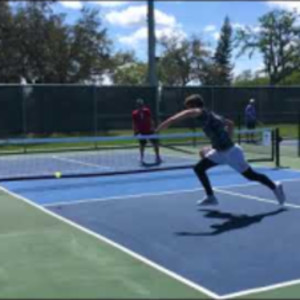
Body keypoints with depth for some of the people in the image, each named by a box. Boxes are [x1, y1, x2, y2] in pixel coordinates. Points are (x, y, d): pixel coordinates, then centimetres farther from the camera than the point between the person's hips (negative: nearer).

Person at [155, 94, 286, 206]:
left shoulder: (203, 113, -19)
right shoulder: (210, 115, 7)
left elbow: (189, 112, -44)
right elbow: (230, 123, 19)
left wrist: (170, 121, -51)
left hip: (230, 151, -9)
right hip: (220, 151, 9)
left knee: (251, 175, 7)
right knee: (199, 168, 4)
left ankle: (275, 187, 28)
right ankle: (210, 197, 12)